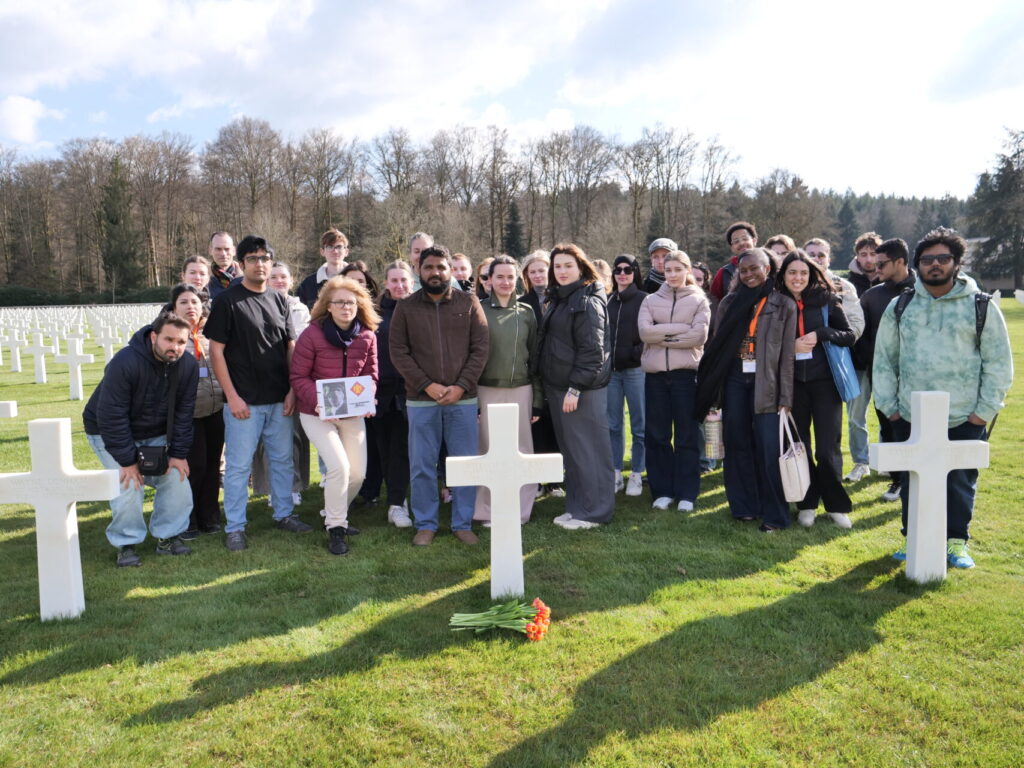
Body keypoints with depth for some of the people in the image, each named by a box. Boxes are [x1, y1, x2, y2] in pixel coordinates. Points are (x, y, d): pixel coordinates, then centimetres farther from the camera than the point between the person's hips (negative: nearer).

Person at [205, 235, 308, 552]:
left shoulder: (279, 300, 10)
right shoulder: (227, 301, -5)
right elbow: (216, 351, -7)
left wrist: (293, 390, 3)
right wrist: (232, 396, -12)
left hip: (280, 400, 5)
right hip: (244, 401, -5)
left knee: (282, 459, 14)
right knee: (239, 465, 2)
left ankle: (284, 514, 29)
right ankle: (235, 527, 13)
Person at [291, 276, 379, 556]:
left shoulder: (367, 336, -1)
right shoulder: (312, 334, -12)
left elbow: (371, 375, 7)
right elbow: (298, 376, -9)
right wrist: (317, 401, -25)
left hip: (353, 413, 5)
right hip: (317, 413, -4)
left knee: (358, 472, 5)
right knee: (339, 466, -18)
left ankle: (335, 514, 34)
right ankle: (335, 528, 0)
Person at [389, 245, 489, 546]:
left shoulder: (469, 303, 3)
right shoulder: (405, 307, 4)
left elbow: (480, 349, 0)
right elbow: (398, 352, -1)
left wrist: (461, 386, -10)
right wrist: (427, 385, -11)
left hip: (462, 398, 0)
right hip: (421, 400, 0)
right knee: (422, 466, 7)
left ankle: (463, 523, 20)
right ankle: (425, 525, 21)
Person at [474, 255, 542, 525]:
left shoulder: (526, 313, 9)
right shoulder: (479, 310, 2)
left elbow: (534, 356, 10)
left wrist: (537, 399, 6)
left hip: (521, 390, 2)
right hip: (487, 390, -2)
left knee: (521, 450, 4)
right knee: (489, 450, 0)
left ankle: (520, 509, 17)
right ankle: (488, 510, 13)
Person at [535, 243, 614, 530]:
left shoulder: (587, 301, -12)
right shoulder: (559, 299, 16)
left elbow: (592, 350, -18)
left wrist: (575, 388, -21)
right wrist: (553, 385, 13)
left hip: (582, 388, -9)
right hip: (558, 386, 9)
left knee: (587, 449, -1)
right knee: (570, 449, 15)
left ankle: (594, 511, 10)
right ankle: (577, 506, 25)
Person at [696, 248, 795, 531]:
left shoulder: (784, 305, 2)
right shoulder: (730, 303, 9)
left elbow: (787, 354, 0)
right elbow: (716, 347, 9)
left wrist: (785, 399, -5)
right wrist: (712, 393, 5)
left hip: (766, 385, -3)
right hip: (735, 382, 3)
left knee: (768, 450, -6)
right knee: (738, 445, 7)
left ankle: (774, 514, 3)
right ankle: (744, 505, 20)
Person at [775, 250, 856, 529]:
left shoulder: (826, 300, 0)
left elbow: (850, 336, 1)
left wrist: (820, 334, -15)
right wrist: (790, 347, -13)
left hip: (825, 380, -1)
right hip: (792, 383, 1)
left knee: (827, 448, -2)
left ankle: (836, 505, 15)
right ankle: (806, 504, 21)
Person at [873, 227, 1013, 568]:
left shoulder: (982, 307, 0)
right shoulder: (900, 307, 6)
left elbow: (999, 364, 1)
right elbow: (884, 360, 8)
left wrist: (985, 410, -5)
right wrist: (888, 405, 3)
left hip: (964, 421, -1)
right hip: (910, 418, 2)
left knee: (960, 483, 7)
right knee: (912, 482, 9)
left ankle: (956, 541, 23)